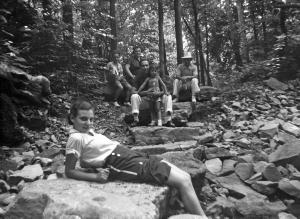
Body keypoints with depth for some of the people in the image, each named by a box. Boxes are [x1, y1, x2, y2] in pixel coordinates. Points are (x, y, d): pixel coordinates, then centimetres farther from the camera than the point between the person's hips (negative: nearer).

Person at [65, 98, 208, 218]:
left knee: (185, 177, 6)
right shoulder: (76, 138, -7)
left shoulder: (88, 131, 16)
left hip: (134, 156, 9)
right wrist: (97, 177, -19)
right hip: (127, 165, -9)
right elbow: (69, 171, -9)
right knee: (183, 181, -9)